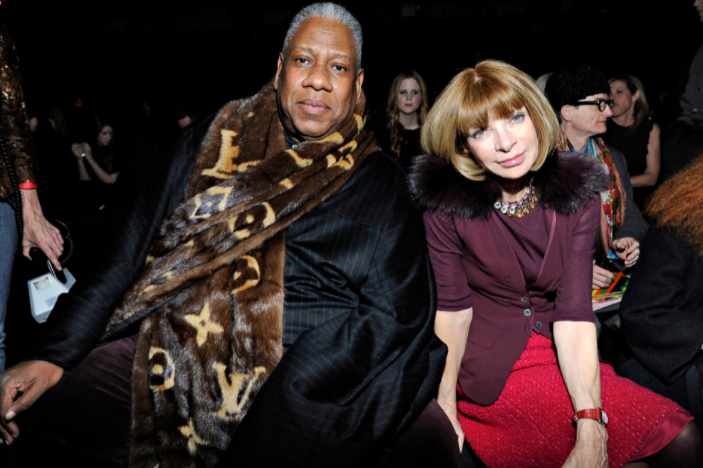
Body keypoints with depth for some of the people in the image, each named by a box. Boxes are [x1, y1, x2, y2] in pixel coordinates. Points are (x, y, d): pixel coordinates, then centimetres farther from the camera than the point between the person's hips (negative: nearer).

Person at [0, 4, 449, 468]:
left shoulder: (379, 182, 6)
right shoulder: (214, 143, 13)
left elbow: (396, 313, -4)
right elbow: (129, 253, 9)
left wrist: (288, 396, -17)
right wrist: (50, 355, -1)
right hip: (175, 356, 2)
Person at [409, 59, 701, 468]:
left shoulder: (578, 191, -6)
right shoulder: (446, 201, -11)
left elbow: (574, 312, -14)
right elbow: (453, 307, -7)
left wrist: (590, 432, -25)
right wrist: (445, 405, -20)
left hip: (561, 357, 4)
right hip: (489, 368, -3)